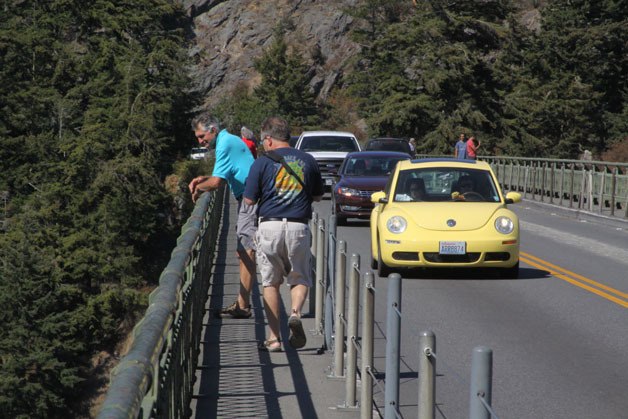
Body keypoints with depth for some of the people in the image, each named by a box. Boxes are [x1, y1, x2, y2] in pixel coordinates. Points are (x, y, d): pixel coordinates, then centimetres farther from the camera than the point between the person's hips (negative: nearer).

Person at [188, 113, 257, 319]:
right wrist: (203, 179, 16)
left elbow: (217, 182, -20)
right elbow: (226, 176, 30)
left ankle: (243, 306, -8)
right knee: (243, 252, 13)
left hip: (250, 201, -11)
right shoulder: (229, 141, 18)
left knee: (246, 252, -9)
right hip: (248, 201, 11)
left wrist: (198, 190, -2)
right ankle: (242, 303, 19)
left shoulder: (225, 144, -14)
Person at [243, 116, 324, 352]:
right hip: (299, 227, 2)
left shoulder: (262, 163, -3)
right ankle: (295, 313, -15)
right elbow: (318, 196, 16)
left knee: (270, 283, 10)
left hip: (270, 227, -2)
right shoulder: (307, 161, 7)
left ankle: (274, 337, 7)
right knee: (300, 278, 15)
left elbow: (249, 200, -1)